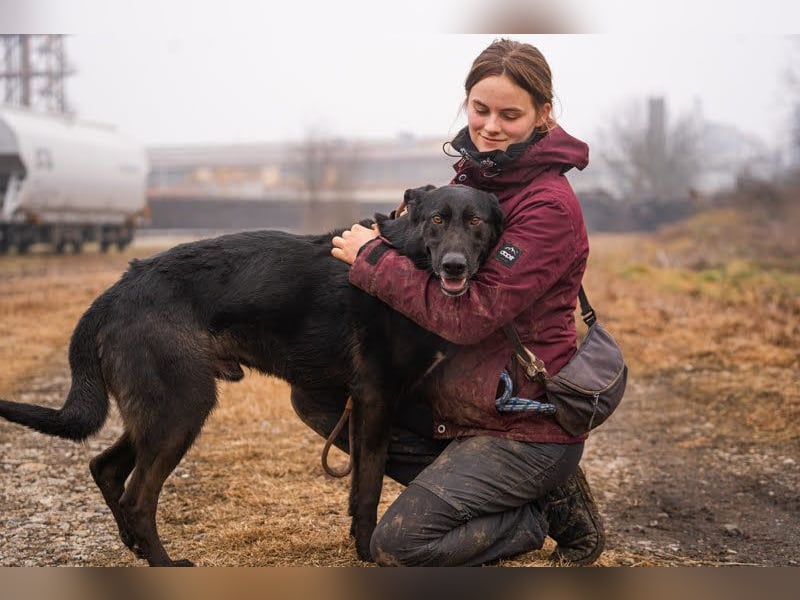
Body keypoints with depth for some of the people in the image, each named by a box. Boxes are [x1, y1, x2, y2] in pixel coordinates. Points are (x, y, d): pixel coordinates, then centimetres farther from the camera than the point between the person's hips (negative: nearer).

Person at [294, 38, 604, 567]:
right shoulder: (473, 177, 7)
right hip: (457, 400, 9)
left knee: (399, 543, -17)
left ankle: (549, 509, 3)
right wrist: (391, 236, -5)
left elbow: (468, 315, -25)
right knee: (317, 396, 1)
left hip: (525, 425, -8)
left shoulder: (549, 206, -19)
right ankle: (461, 484, 5)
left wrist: (372, 257, -19)